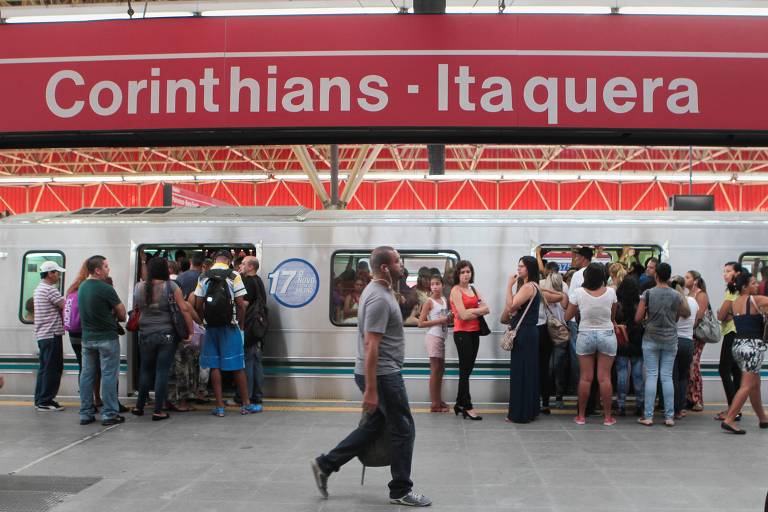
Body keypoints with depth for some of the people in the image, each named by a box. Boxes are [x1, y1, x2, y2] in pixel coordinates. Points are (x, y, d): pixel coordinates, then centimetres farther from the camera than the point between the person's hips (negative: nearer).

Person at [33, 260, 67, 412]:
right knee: (52, 369, -4)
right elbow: (66, 306, -17)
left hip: (42, 335, 10)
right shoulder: (50, 289, -15)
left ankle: (40, 400, 19)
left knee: (45, 368, 14)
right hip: (52, 335, -10)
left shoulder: (39, 289, 18)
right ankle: (45, 402, 0)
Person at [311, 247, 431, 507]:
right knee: (403, 429, 2)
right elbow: (370, 346, -25)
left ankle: (325, 465, 20)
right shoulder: (380, 299, -21)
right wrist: (370, 390, -26)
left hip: (383, 372, 10)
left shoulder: (379, 290, 11)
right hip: (382, 375, -10)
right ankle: (400, 490, 15)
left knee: (374, 426, 17)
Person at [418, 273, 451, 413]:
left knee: (441, 369, 14)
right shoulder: (429, 302, -10)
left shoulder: (444, 300, 11)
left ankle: (439, 400, 24)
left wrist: (448, 319, 3)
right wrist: (439, 321, -19)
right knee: (435, 370, -6)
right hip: (433, 337, -8)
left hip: (441, 337, 8)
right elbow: (421, 323, -15)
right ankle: (435, 404, -2)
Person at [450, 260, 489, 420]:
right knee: (465, 370, -3)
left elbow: (486, 309, 2)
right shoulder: (456, 290, -7)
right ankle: (467, 407, 0)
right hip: (462, 333, -7)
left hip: (474, 332, 7)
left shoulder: (473, 289, 14)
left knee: (467, 369, 10)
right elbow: (463, 315, -17)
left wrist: (471, 311, -12)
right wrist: (478, 310, -3)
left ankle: (459, 404, 19)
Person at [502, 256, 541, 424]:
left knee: (521, 372, -4)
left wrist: (509, 285, -17)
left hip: (524, 334, -10)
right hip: (527, 333, 10)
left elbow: (511, 306, -22)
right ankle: (529, 410, 23)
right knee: (527, 372, 15)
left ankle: (520, 414, 2)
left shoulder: (528, 286, -15)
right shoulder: (532, 286, 16)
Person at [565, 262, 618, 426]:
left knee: (585, 378, 5)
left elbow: (567, 316, -1)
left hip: (585, 336, 0)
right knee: (604, 378, 4)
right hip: (607, 335, 0)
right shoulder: (610, 292, -7)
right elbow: (613, 317, 4)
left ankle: (581, 415, 12)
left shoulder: (579, 293, -10)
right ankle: (607, 416, 10)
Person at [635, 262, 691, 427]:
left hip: (651, 338, -2)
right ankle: (669, 416, 8)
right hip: (670, 339, 2)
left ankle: (648, 416, 0)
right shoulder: (676, 296, -2)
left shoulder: (648, 294, -8)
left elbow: (637, 318, -8)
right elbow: (687, 314, 14)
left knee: (651, 376, 1)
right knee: (667, 377, 7)